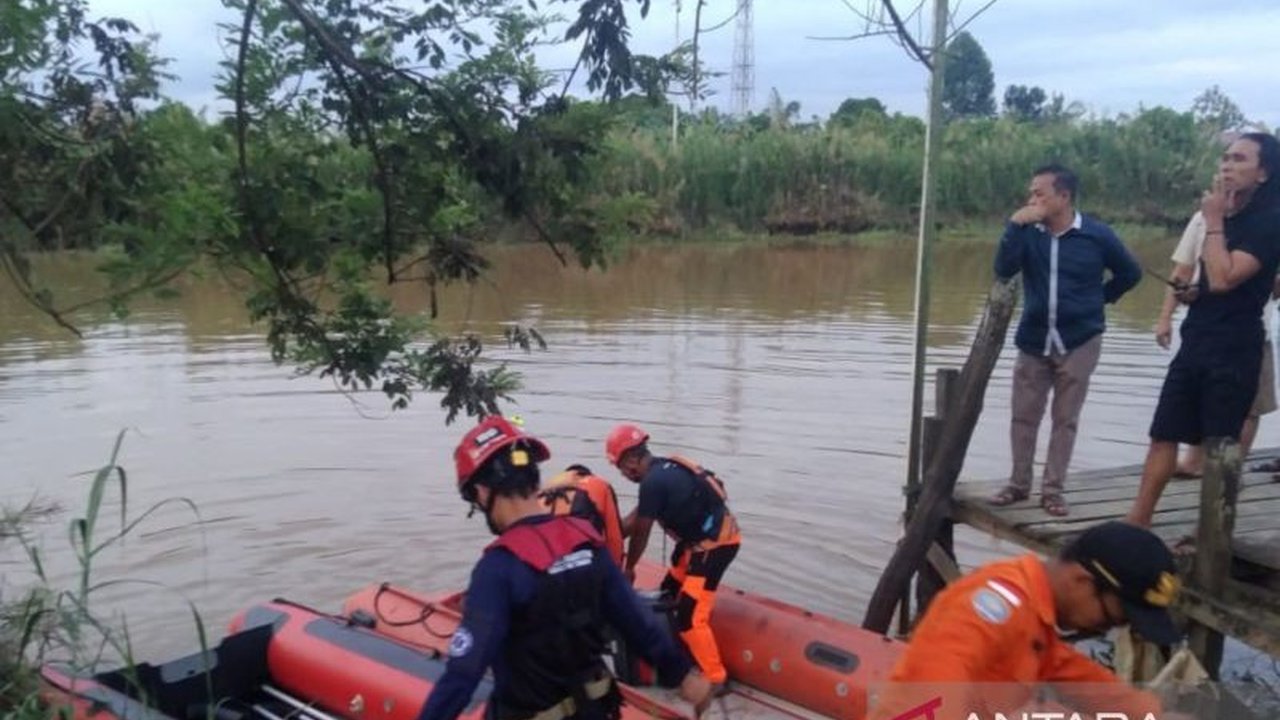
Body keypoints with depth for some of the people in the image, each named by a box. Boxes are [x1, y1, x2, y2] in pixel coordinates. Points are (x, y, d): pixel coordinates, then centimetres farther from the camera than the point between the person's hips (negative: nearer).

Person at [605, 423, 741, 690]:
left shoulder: (653, 482, -22)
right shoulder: (664, 470, 7)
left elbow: (640, 532, -10)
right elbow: (634, 518, 15)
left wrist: (629, 569, 4)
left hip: (716, 544, -11)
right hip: (701, 539, 11)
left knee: (689, 617, -9)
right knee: (670, 594, 23)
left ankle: (715, 679, 2)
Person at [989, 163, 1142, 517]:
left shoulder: (1096, 235, -6)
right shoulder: (1029, 232, -3)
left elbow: (1130, 273, 8)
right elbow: (1004, 270, -18)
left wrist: (1098, 300, 5)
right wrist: (1014, 225, -23)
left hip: (1079, 342, -2)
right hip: (1033, 340, 2)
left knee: (1065, 419, 5)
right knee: (1024, 416, 7)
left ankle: (1053, 489, 15)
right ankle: (1018, 484, 21)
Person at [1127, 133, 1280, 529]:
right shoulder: (1227, 217, 14)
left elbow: (1224, 279, -24)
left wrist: (1213, 222, -16)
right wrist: (1194, 292, 8)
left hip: (1234, 349, -8)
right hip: (1196, 341, 8)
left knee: (1219, 446, 0)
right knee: (1163, 435, 6)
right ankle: (1137, 522, 10)